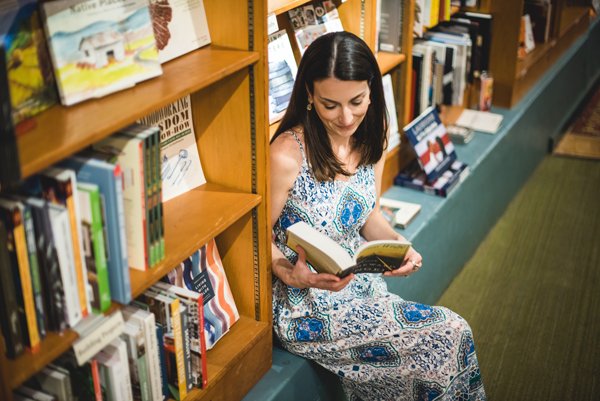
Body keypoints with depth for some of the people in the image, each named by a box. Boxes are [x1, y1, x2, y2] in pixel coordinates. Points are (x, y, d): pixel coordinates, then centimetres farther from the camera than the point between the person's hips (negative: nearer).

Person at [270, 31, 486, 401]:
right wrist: (291, 274, -31)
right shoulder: (287, 155, -23)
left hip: (362, 288, 6)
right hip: (307, 310, -6)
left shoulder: (370, 140, -1)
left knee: (455, 334, -9)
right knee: (450, 336, -12)